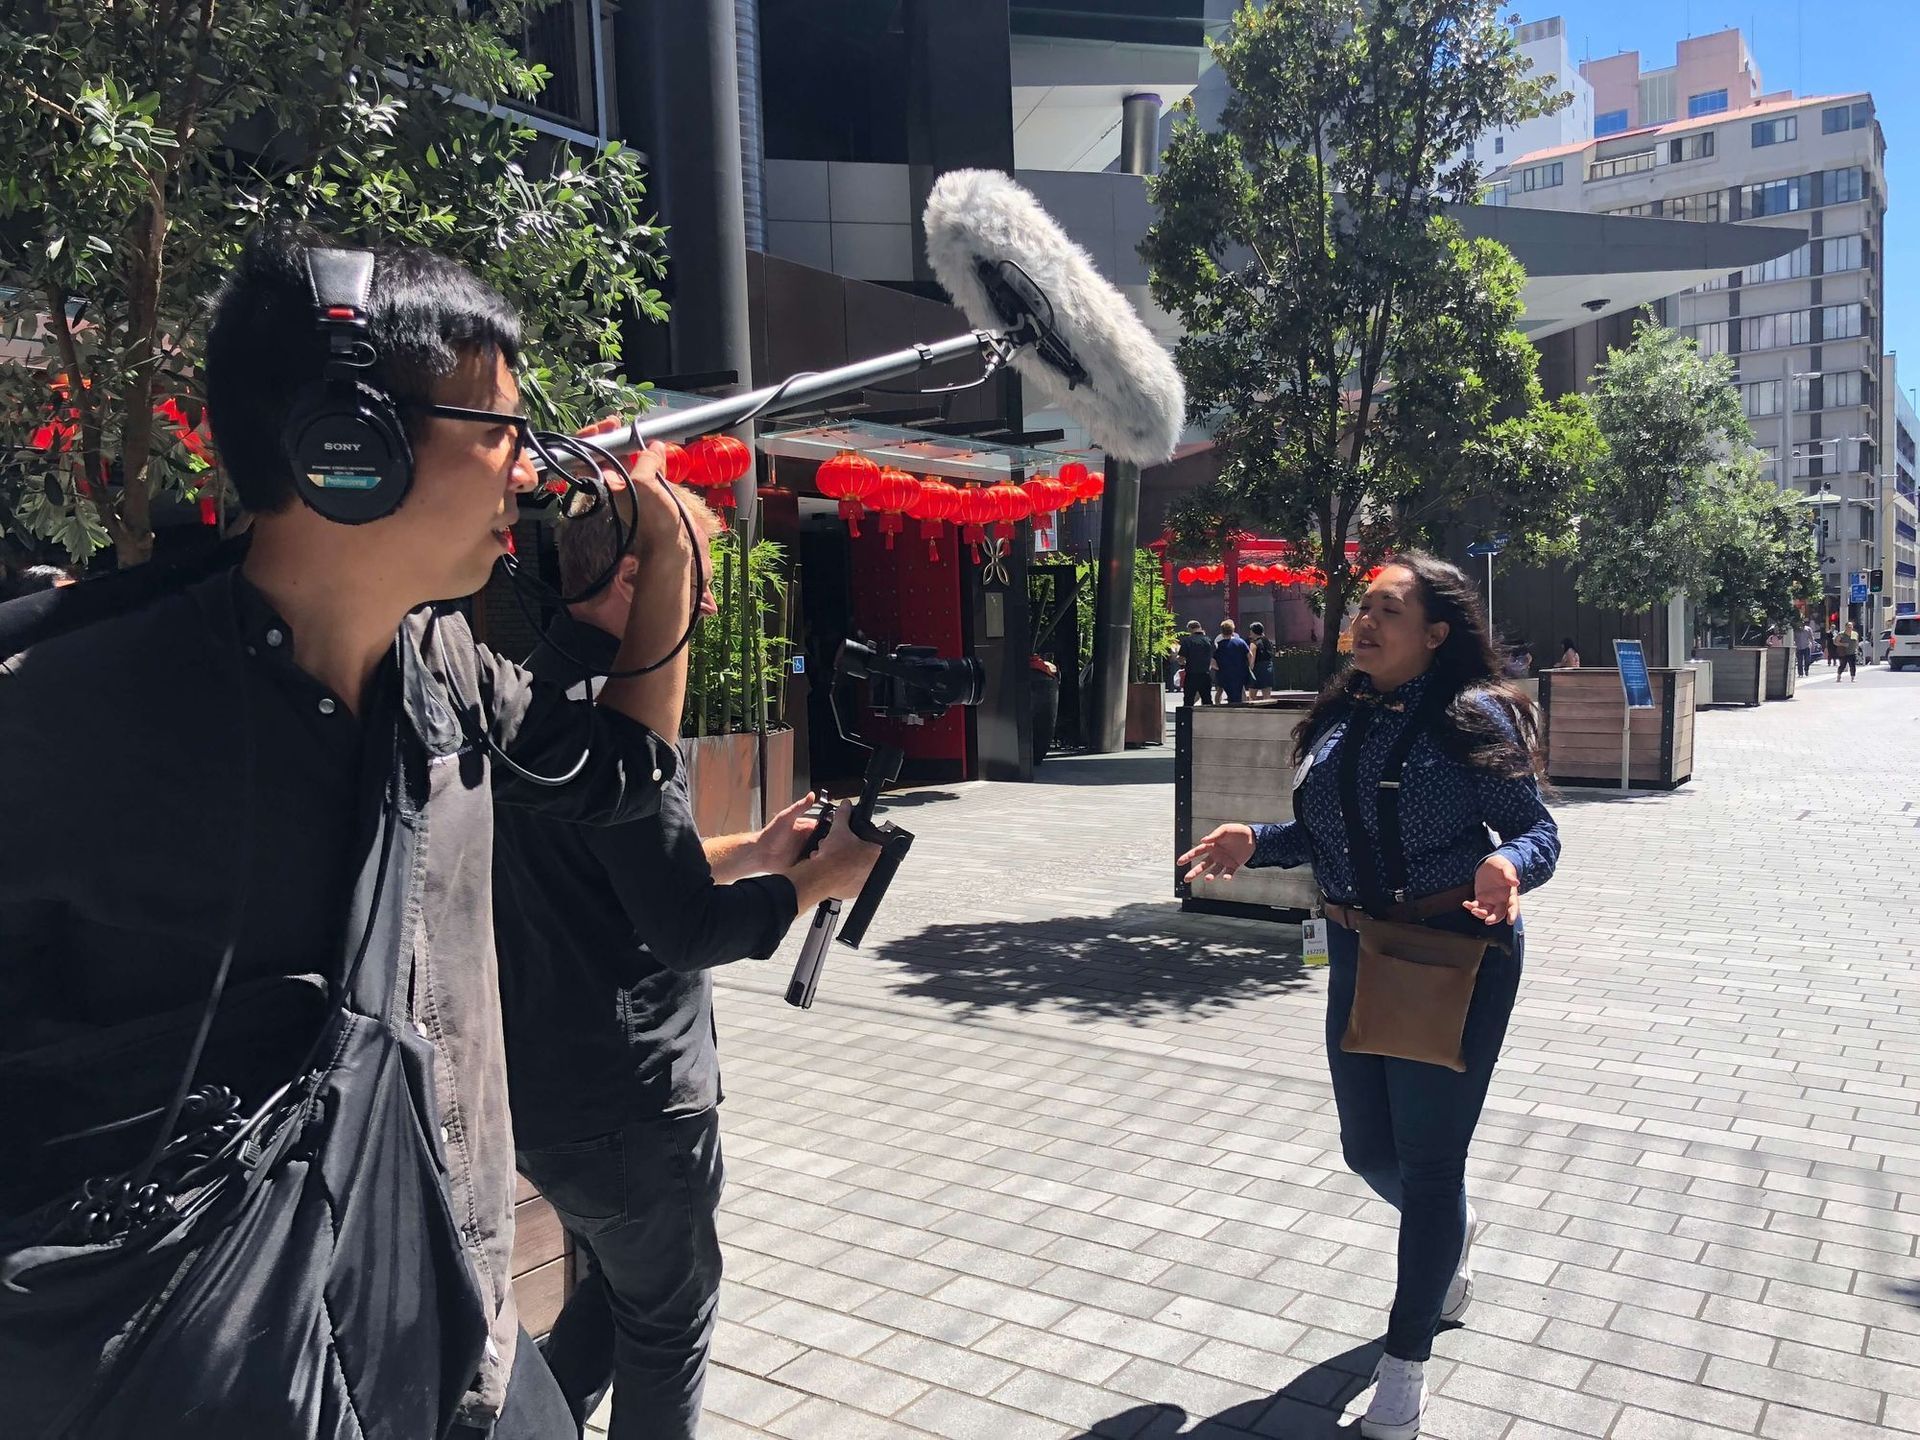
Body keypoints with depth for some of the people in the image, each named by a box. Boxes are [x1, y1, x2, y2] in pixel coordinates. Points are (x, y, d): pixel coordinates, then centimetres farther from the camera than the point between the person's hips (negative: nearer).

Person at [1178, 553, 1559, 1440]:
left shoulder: (1472, 716, -13)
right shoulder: (1339, 719, 5)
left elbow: (1536, 830, -11)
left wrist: (1506, 865, -32)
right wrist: (1255, 843, -4)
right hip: (1358, 953, 6)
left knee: (1428, 1157, 4)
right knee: (1368, 1151, 16)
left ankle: (1405, 1363, 25)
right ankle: (1452, 1233, 53)